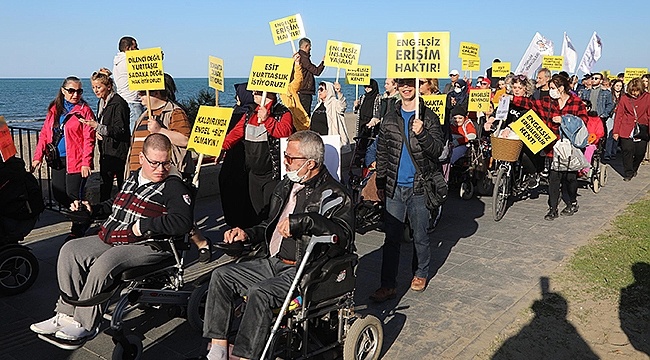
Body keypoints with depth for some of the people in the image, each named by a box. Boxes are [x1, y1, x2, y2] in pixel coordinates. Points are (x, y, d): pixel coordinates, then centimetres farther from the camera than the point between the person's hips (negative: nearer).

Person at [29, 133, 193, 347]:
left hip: (146, 245, -9)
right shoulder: (134, 178, 15)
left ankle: (84, 324, -11)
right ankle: (67, 314, 1)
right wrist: (92, 209, 18)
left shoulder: (174, 187, -10)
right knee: (70, 251, 0)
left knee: (104, 264, -30)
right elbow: (116, 205, 33)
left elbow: (183, 223, -25)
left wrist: (144, 225, -24)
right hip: (111, 239, 9)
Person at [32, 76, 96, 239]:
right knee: (59, 195, 9)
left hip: (76, 161, -6)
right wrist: (38, 156, 3)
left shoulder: (84, 110, -4)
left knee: (73, 195, -4)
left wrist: (86, 163, -18)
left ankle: (77, 230, 14)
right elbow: (44, 134, 12)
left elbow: (89, 139, -11)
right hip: (58, 160, 6)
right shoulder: (54, 109, 12)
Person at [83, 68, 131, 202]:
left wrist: (97, 126, -25)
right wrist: (97, 131, 6)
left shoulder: (118, 103, -13)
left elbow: (120, 130, -19)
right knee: (104, 186, 10)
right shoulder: (101, 102, 15)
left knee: (122, 185, -5)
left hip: (118, 152, -8)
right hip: (105, 151, 8)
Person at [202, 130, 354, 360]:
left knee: (259, 293, -31)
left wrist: (304, 220, -35)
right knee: (221, 276, -3)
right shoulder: (286, 186, 15)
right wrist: (247, 234, 11)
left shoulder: (334, 194, -11)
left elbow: (345, 235, -29)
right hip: (273, 263, 9)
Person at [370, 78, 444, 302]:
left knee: (420, 235, 10)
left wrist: (422, 134, -26)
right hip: (394, 187, 2)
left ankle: (420, 274, 30)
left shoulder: (429, 117, 0)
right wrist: (380, 182, 11)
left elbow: (437, 150, -8)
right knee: (391, 237, 2)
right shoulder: (390, 117, 9)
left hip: (419, 186, -2)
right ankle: (388, 285, 7)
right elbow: (382, 151, 13)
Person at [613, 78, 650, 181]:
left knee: (640, 153, 5)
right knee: (627, 151, -4)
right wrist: (616, 131, -2)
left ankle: (634, 169, 32)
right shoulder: (624, 98, 0)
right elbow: (618, 115, 1)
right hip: (626, 131, -1)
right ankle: (628, 173, 9)